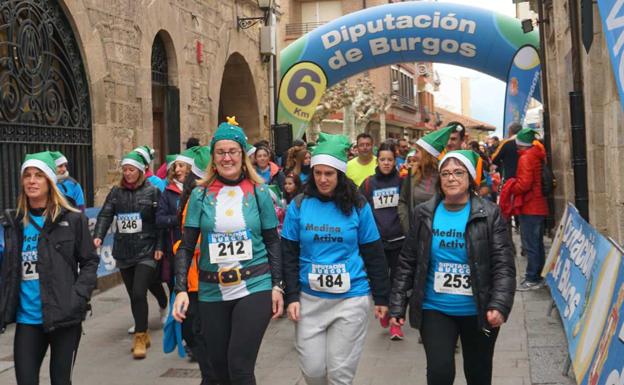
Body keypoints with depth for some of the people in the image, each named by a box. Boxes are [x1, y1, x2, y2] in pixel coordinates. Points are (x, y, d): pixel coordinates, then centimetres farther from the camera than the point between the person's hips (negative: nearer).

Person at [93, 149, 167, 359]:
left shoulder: (152, 191, -2)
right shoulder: (116, 192, 8)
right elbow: (105, 215, -2)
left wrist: (159, 247, -10)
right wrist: (98, 236, -18)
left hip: (146, 251, -4)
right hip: (123, 252, 4)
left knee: (139, 293, -13)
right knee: (133, 295, 12)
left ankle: (140, 338, -3)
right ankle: (143, 335, 29)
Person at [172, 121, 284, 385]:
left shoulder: (258, 192, 0)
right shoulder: (201, 194, 2)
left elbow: (273, 242, 5)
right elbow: (186, 247, 2)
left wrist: (277, 286, 0)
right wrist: (181, 289, -7)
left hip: (255, 288, -2)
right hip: (212, 293, 2)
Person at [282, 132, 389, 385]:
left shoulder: (358, 207, -2)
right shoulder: (299, 206, 0)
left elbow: (374, 255, 4)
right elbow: (289, 255, 2)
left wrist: (382, 297, 4)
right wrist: (292, 297, -5)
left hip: (350, 299, -1)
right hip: (309, 298, 1)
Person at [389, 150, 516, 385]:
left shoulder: (489, 214, -6)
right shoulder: (424, 214, 0)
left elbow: (503, 265, -9)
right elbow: (407, 263, 4)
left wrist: (499, 305, -21)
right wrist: (397, 305, 2)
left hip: (478, 311, 0)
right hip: (435, 309, 1)